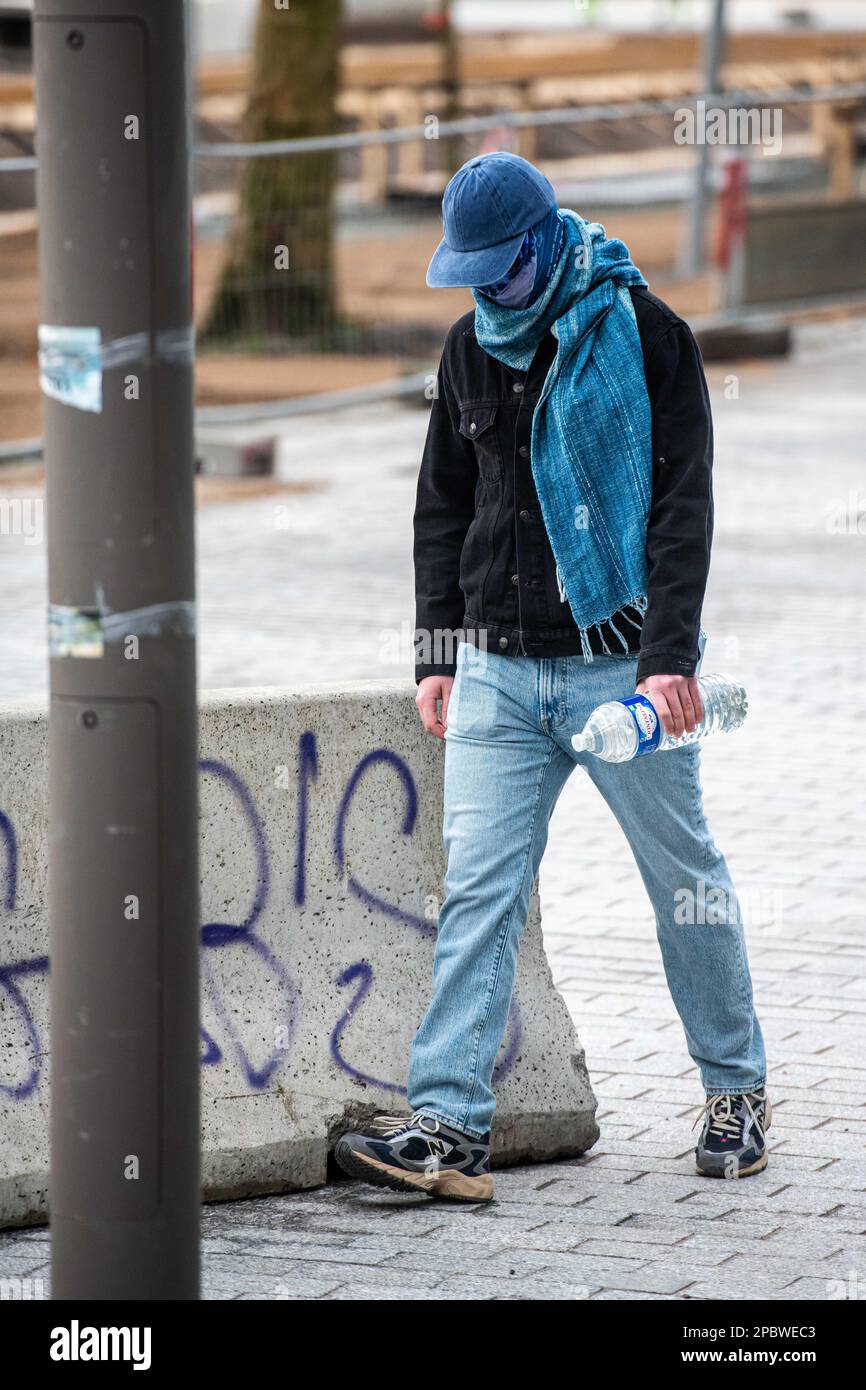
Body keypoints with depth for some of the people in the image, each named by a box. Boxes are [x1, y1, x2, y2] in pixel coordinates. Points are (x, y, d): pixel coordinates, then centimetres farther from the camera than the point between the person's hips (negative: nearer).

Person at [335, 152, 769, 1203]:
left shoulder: (644, 335, -6)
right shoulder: (470, 350, 10)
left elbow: (683, 503, -9)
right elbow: (444, 507, 19)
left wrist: (668, 655, -17)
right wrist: (438, 652, 12)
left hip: (621, 665, -4)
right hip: (498, 671, 4)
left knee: (683, 877, 7)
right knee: (478, 889, -5)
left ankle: (736, 1089, 24)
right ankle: (449, 1125, -9)